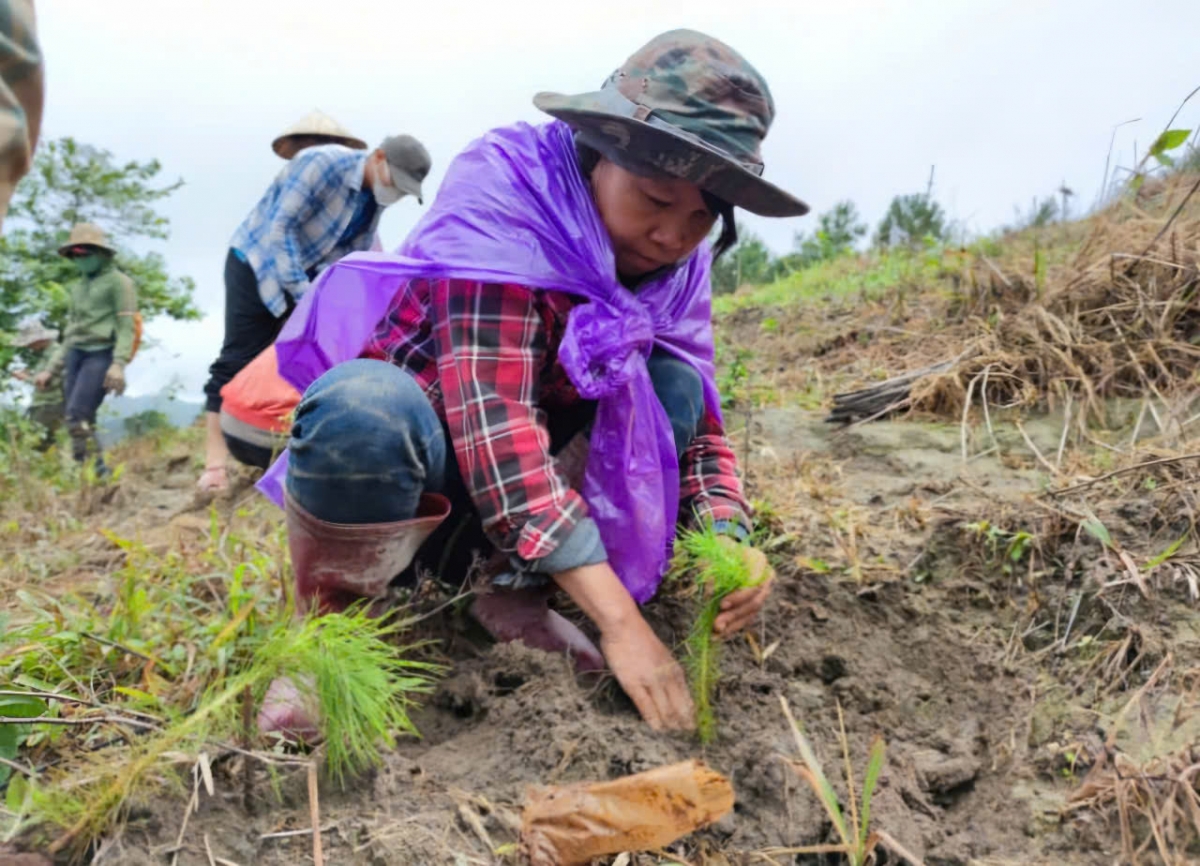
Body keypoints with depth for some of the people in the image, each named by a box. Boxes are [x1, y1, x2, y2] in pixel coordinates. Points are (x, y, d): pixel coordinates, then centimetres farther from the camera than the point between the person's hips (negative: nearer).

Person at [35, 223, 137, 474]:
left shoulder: (118, 282, 2)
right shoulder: (78, 286, 24)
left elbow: (126, 326, -8)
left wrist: (119, 364, -22)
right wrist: (50, 369, 20)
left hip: (101, 355, -7)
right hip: (75, 355, 7)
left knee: (77, 417, -20)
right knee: (81, 421, 0)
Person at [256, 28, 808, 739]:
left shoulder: (675, 268, -6)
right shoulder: (503, 190, -24)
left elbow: (697, 431, -6)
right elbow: (490, 412, -35)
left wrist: (728, 541, -29)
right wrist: (621, 621, -39)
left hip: (536, 482, 5)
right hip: (386, 454, -5)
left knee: (674, 384, -16)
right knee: (362, 403, -38)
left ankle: (515, 594, -10)